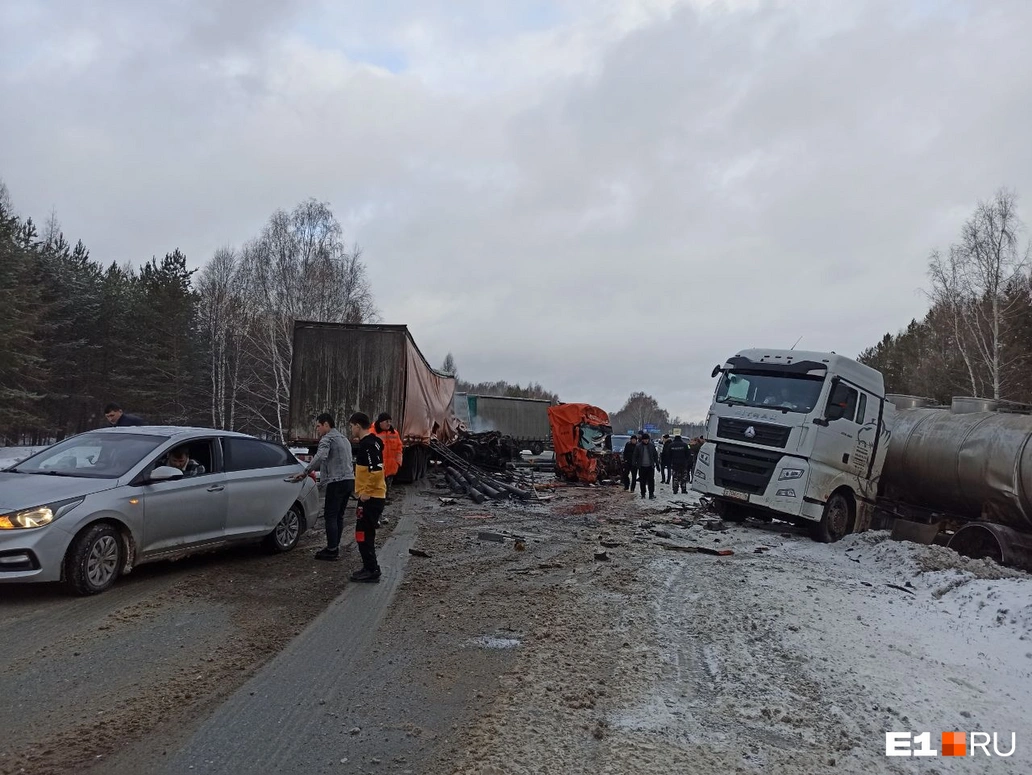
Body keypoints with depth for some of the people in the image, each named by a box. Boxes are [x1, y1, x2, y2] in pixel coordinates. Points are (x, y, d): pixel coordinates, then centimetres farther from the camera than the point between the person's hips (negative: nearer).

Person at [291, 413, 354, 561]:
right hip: (349, 480, 9)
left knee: (330, 516, -5)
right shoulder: (343, 438, 23)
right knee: (338, 516, 13)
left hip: (337, 481, -9)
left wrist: (305, 472, -25)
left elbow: (320, 457, -26)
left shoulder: (327, 439, -7)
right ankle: (335, 548, 17)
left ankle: (332, 551, -5)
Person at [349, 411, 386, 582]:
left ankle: (371, 570, 0)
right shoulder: (370, 442, 13)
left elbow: (376, 471, -27)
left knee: (363, 534, -5)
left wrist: (367, 492, -20)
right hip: (373, 496, 10)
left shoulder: (368, 445, -18)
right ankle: (370, 568, 23)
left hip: (370, 497, -10)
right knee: (366, 533, 16)